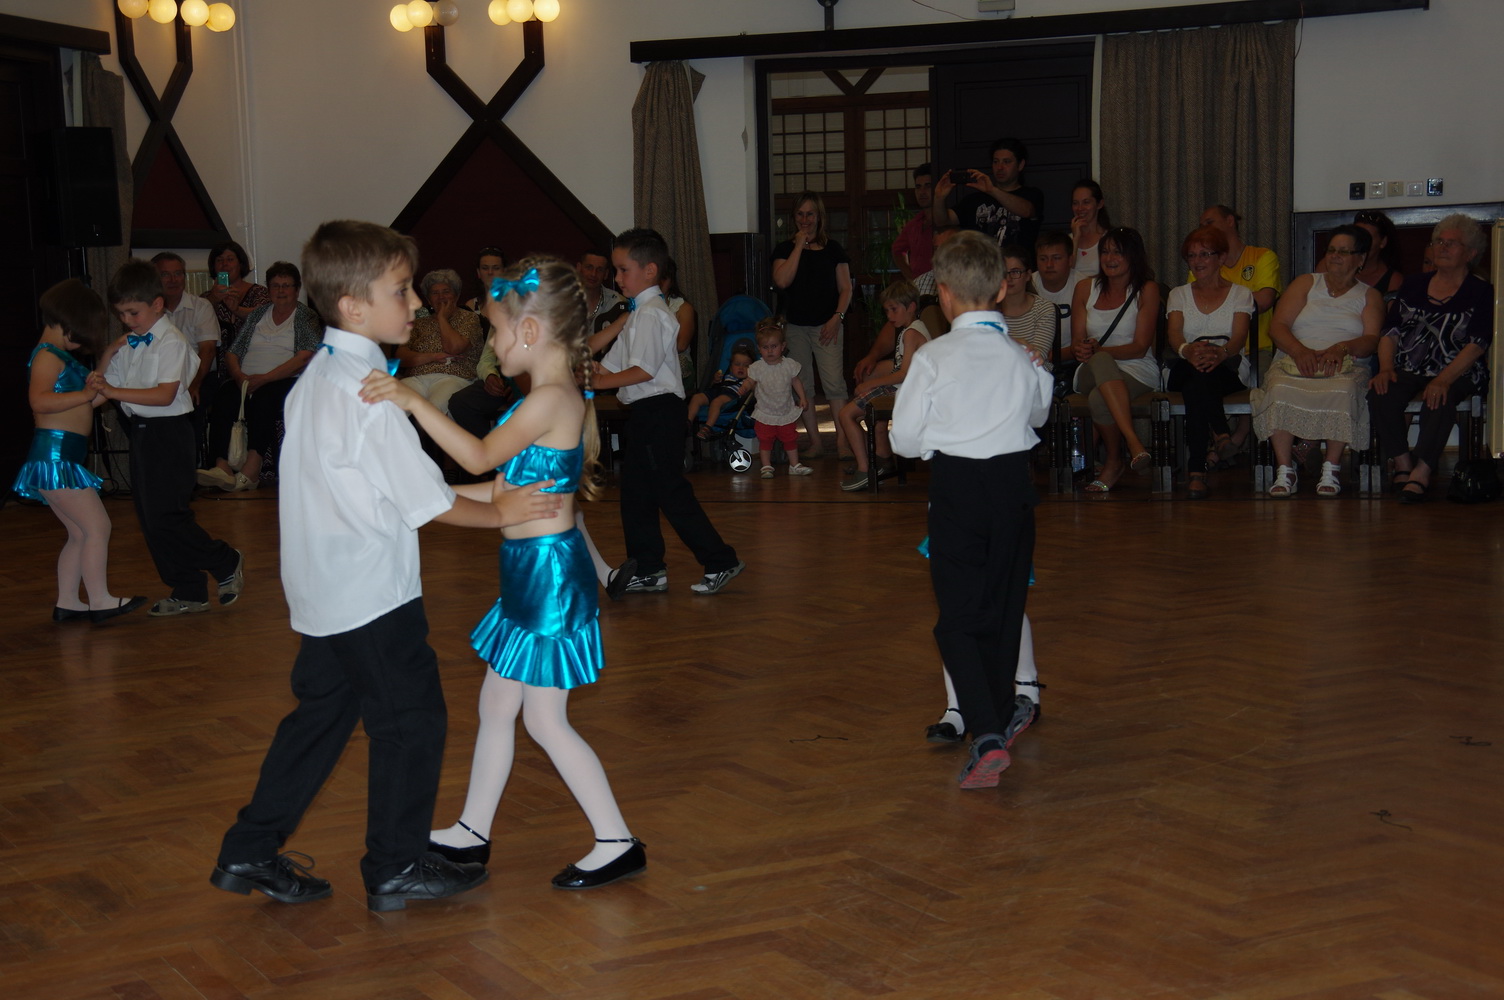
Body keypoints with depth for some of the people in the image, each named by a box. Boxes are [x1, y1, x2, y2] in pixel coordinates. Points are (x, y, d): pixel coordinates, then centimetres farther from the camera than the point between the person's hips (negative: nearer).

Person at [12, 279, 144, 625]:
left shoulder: (63, 357, 19)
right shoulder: (47, 356, -11)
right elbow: (40, 401, -26)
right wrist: (86, 394, -25)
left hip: (65, 457, 10)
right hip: (54, 454, -10)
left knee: (80, 534, 14)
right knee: (98, 527, -8)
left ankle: (67, 603, 18)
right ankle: (99, 601, -3)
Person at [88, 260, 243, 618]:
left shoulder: (170, 342, -12)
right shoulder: (128, 345, 11)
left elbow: (165, 394, -22)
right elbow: (109, 384, 13)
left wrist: (115, 391, -26)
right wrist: (106, 358, -4)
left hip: (168, 431, -9)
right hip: (141, 430, 9)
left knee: (165, 517, -11)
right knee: (150, 518, 10)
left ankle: (227, 564, 7)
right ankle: (188, 593, 19)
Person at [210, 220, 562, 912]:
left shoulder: (315, 378, 10)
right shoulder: (368, 391, -20)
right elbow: (428, 503, -18)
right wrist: (501, 511, -4)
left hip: (322, 592, 9)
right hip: (374, 594, -9)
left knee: (322, 713, 17)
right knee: (411, 720, 4)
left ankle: (249, 853, 23)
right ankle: (397, 868, 14)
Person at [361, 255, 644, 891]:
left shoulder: (549, 399, -19)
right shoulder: (569, 398, 10)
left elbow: (481, 456, -30)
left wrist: (415, 402, -34)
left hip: (547, 570, -10)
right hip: (533, 571, 10)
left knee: (545, 720, -1)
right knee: (495, 705, 17)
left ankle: (617, 842, 7)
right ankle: (472, 833, 29)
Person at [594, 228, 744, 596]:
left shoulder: (652, 313, -14)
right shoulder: (638, 313, 18)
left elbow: (644, 370, -22)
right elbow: (612, 364, 19)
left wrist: (597, 382, -20)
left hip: (659, 410, -11)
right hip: (643, 413, 11)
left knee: (671, 493, -8)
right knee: (636, 494, 13)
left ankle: (720, 562, -2)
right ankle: (647, 570, 19)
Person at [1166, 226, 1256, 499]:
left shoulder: (1240, 294, 15)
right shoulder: (1179, 295, 21)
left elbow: (1239, 337, -4)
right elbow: (1175, 335, 0)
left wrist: (1220, 352, -31)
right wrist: (1187, 350, -28)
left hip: (1230, 369, -1)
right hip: (1183, 372, 1)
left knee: (1204, 372, -39)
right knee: (1196, 367, -38)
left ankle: (1196, 467, -46)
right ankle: (1221, 434, -48)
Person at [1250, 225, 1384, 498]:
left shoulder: (1370, 296, 18)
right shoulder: (1306, 283, 19)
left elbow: (1371, 340, 1)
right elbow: (1277, 326, 6)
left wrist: (1341, 348, -20)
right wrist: (1300, 351, -15)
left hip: (1344, 365, -1)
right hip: (1295, 361, 1)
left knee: (1342, 392, -37)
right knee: (1280, 390, -35)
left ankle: (1331, 470, -28)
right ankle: (1284, 471, -30)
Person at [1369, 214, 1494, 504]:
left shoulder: (1481, 292, 5)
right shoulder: (1413, 286, 18)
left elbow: (1477, 345, -8)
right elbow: (1390, 332, 12)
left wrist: (1444, 380, -22)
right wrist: (1386, 369, -8)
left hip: (1459, 374, -4)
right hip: (1409, 370, 4)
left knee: (1440, 400, -38)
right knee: (1380, 395, -29)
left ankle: (1420, 474, -37)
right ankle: (1403, 464, -20)